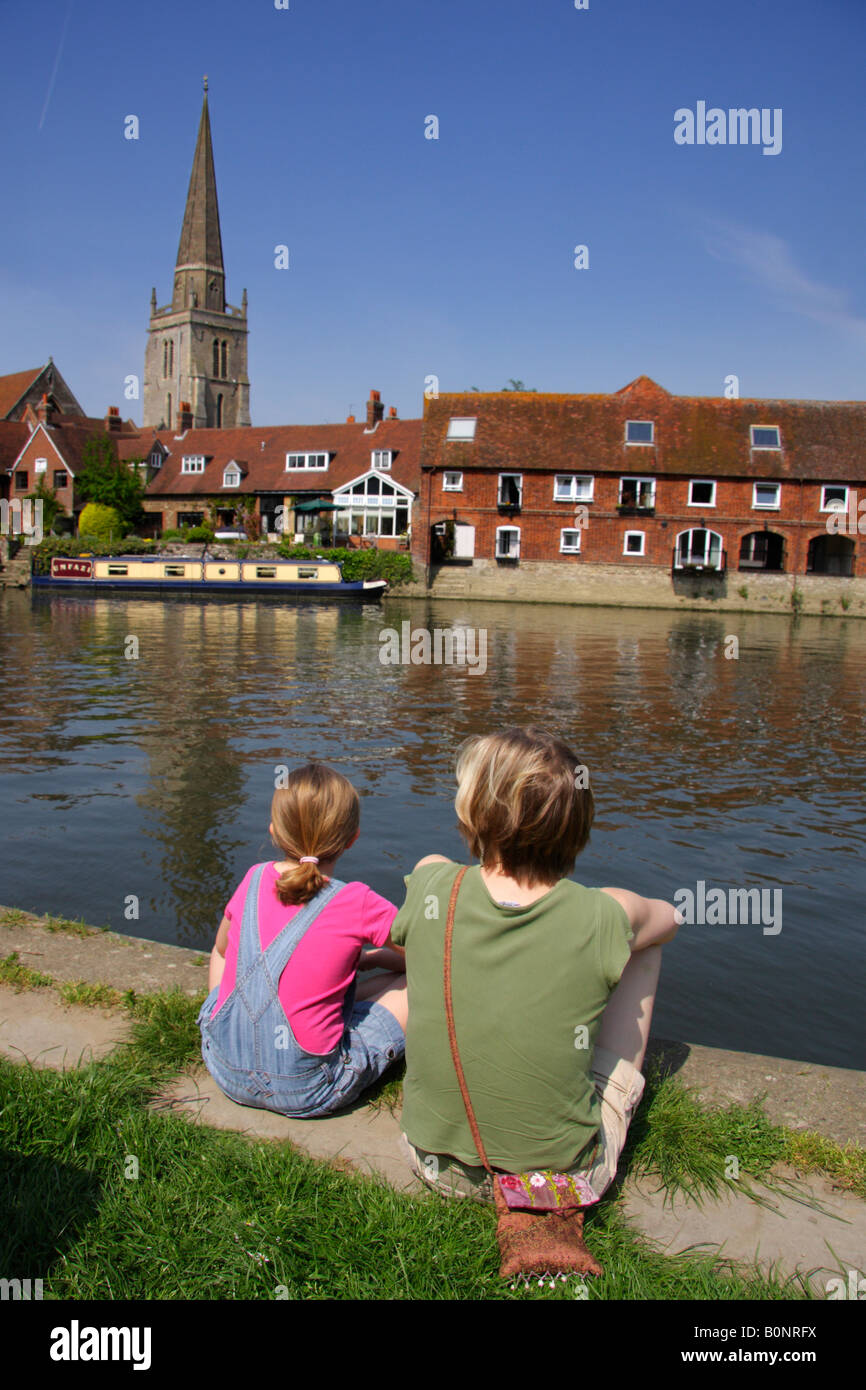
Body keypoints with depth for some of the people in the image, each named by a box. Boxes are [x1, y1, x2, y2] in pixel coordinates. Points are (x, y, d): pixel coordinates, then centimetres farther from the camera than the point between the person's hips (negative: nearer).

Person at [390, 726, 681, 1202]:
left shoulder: (432, 887, -20)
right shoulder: (603, 918, -22)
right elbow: (670, 916, 4)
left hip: (435, 1162, 2)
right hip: (567, 1178, -1)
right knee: (644, 939, 12)